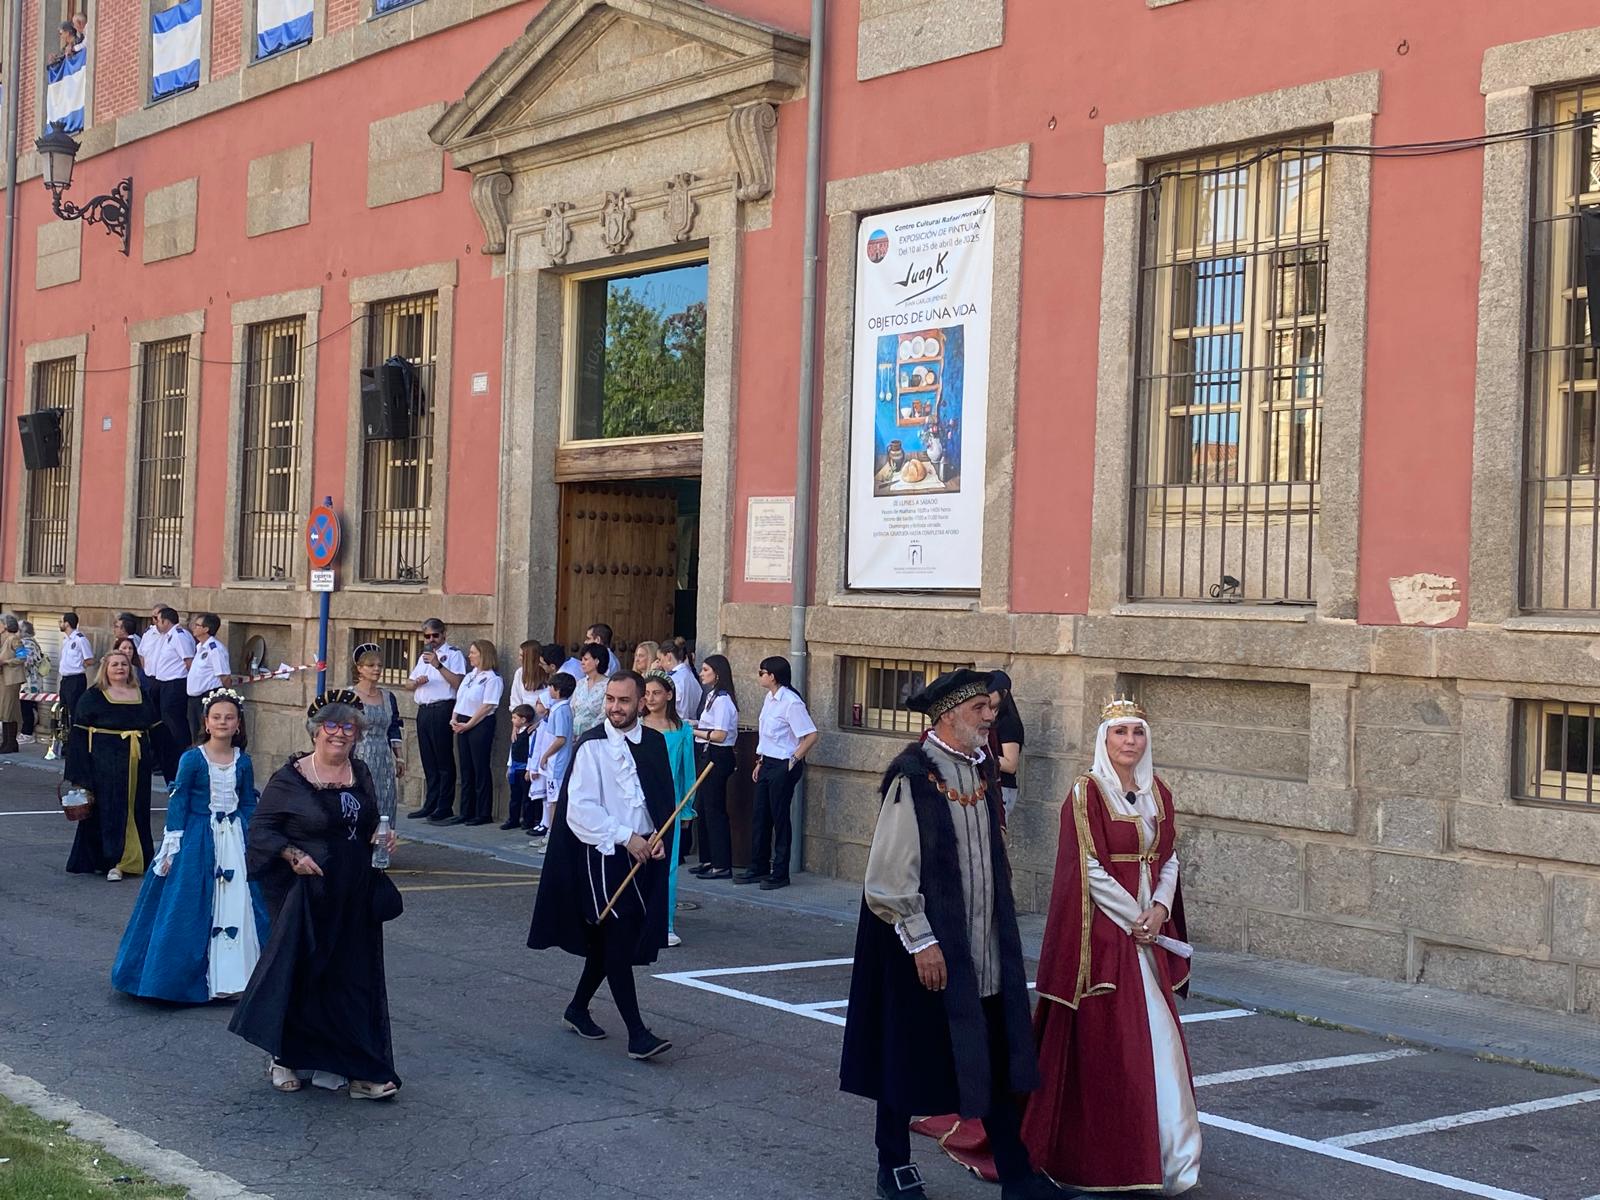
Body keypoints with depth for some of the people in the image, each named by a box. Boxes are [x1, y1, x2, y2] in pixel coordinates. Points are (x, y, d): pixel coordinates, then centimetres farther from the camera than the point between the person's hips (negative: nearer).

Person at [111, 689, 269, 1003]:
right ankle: (194, 976, 11)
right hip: (198, 839, -3)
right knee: (192, 909, -1)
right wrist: (172, 847, -8)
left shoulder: (242, 761, 3)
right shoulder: (192, 759, -8)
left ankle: (232, 975, 15)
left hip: (234, 840, 3)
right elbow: (177, 803, -5)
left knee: (237, 905, 3)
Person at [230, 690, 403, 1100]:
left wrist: (381, 837, 2)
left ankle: (362, 1071, 10)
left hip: (355, 897, 5)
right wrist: (293, 855, -20)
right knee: (299, 975, 4)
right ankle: (286, 1060, 22)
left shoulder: (360, 774, 8)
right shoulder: (289, 779, -8)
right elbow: (261, 830, -7)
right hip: (306, 894, -5)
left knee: (354, 978, 5)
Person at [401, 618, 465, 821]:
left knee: (444, 760, -5)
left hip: (442, 711, -8)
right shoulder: (424, 656, 22)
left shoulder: (453, 654, -1)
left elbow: (458, 683, -15)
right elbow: (408, 685, 23)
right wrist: (417, 682, 1)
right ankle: (430, 805, 14)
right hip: (424, 711, 8)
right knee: (428, 761, 10)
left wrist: (438, 665, -20)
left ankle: (444, 807, -3)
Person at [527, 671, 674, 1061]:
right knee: (618, 941, -9)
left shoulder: (654, 743, 6)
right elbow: (580, 809, -14)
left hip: (643, 853, 6)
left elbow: (665, 798, 16)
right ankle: (637, 1034, -9)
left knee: (608, 940, 15)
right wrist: (625, 837, -15)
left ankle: (578, 1009, 33)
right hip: (603, 854, -6)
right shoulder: (591, 747, -10)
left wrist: (660, 838, 0)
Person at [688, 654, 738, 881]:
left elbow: (720, 734, -20)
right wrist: (696, 725, 4)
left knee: (714, 809, -6)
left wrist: (694, 731, -11)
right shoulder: (710, 696, 14)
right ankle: (708, 860, 23)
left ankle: (722, 866, -1)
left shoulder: (722, 699, -16)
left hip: (717, 757, -10)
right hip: (706, 755, 10)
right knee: (702, 807, 14)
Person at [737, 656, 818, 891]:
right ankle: (758, 868, 23)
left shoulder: (791, 703, -18)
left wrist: (794, 760, -15)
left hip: (783, 766, -9)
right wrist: (760, 762, 16)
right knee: (760, 817, 13)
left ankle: (780, 874, 8)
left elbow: (811, 735, -20)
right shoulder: (769, 699, 10)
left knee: (780, 818, -1)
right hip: (768, 764, 9)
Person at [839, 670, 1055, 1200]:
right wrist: (921, 940, -17)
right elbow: (889, 876, -17)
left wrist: (1001, 928, 16)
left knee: (996, 1059, 8)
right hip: (928, 947, -7)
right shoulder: (912, 778, -17)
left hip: (984, 947, 7)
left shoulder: (979, 769, 6)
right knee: (908, 1057, 8)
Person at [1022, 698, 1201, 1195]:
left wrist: (1160, 908, -5)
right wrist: (1134, 919, -11)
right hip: (1104, 929, -6)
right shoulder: (1087, 794, -10)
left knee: (1159, 1035, 6)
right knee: (1104, 1038, -2)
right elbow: (1088, 870, -13)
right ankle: (1100, 1152, 8)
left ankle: (1165, 1150, 13)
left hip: (1149, 930, 6)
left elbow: (1169, 858, 12)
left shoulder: (1157, 793, 9)